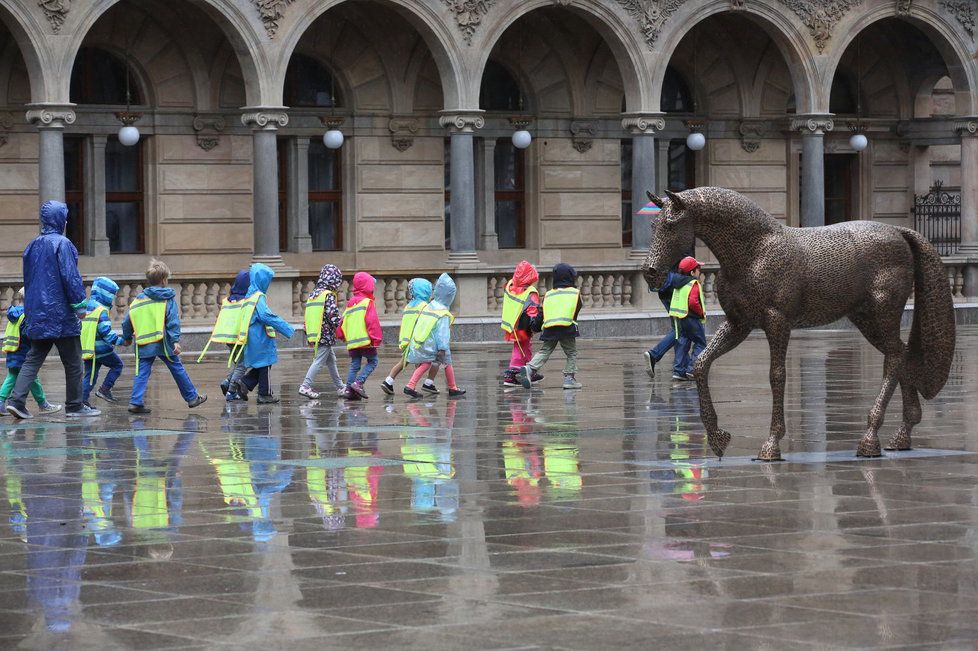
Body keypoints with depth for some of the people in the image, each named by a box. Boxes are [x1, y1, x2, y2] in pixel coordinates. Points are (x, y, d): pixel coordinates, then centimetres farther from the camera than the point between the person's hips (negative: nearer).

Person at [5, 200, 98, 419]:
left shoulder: (33, 246, 11)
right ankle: (74, 406, 9)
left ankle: (16, 400, -6)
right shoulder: (62, 244, -12)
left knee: (33, 359, 8)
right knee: (73, 362, 4)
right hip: (60, 313, -7)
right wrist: (80, 305, -12)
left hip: (37, 314, 7)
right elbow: (70, 277, -17)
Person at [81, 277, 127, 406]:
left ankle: (82, 399, 2)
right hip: (100, 349, -8)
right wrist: (120, 340, -10)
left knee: (90, 373, 12)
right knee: (117, 365, 9)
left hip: (87, 348, 8)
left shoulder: (87, 307, 13)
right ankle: (104, 389, 0)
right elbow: (105, 332, -19)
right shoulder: (102, 310, -14)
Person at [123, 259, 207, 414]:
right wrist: (176, 341, -15)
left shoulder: (138, 300, 11)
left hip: (144, 345, 3)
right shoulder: (168, 299, -1)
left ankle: (136, 402, -10)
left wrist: (128, 337, 30)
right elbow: (173, 321, -11)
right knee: (177, 368, 9)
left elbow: (127, 322, 14)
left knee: (142, 373, 3)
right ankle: (192, 397, 18)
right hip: (163, 343, -3)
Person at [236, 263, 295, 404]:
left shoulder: (250, 294, 11)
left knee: (261, 364, 16)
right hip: (260, 337, -9)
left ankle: (243, 384, 7)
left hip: (254, 338, 9)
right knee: (265, 364, 2)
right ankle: (264, 394, 8)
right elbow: (266, 315, -27)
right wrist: (287, 329, -25)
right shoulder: (258, 297, -17)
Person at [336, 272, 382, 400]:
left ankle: (349, 389, 2)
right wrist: (376, 338, -11)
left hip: (351, 341, 7)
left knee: (354, 365, 10)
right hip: (365, 340, -7)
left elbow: (343, 321, 19)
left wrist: (341, 335, 27)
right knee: (372, 361, 2)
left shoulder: (350, 303, 18)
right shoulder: (368, 302, -6)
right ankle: (358, 382, -13)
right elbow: (372, 321, -13)